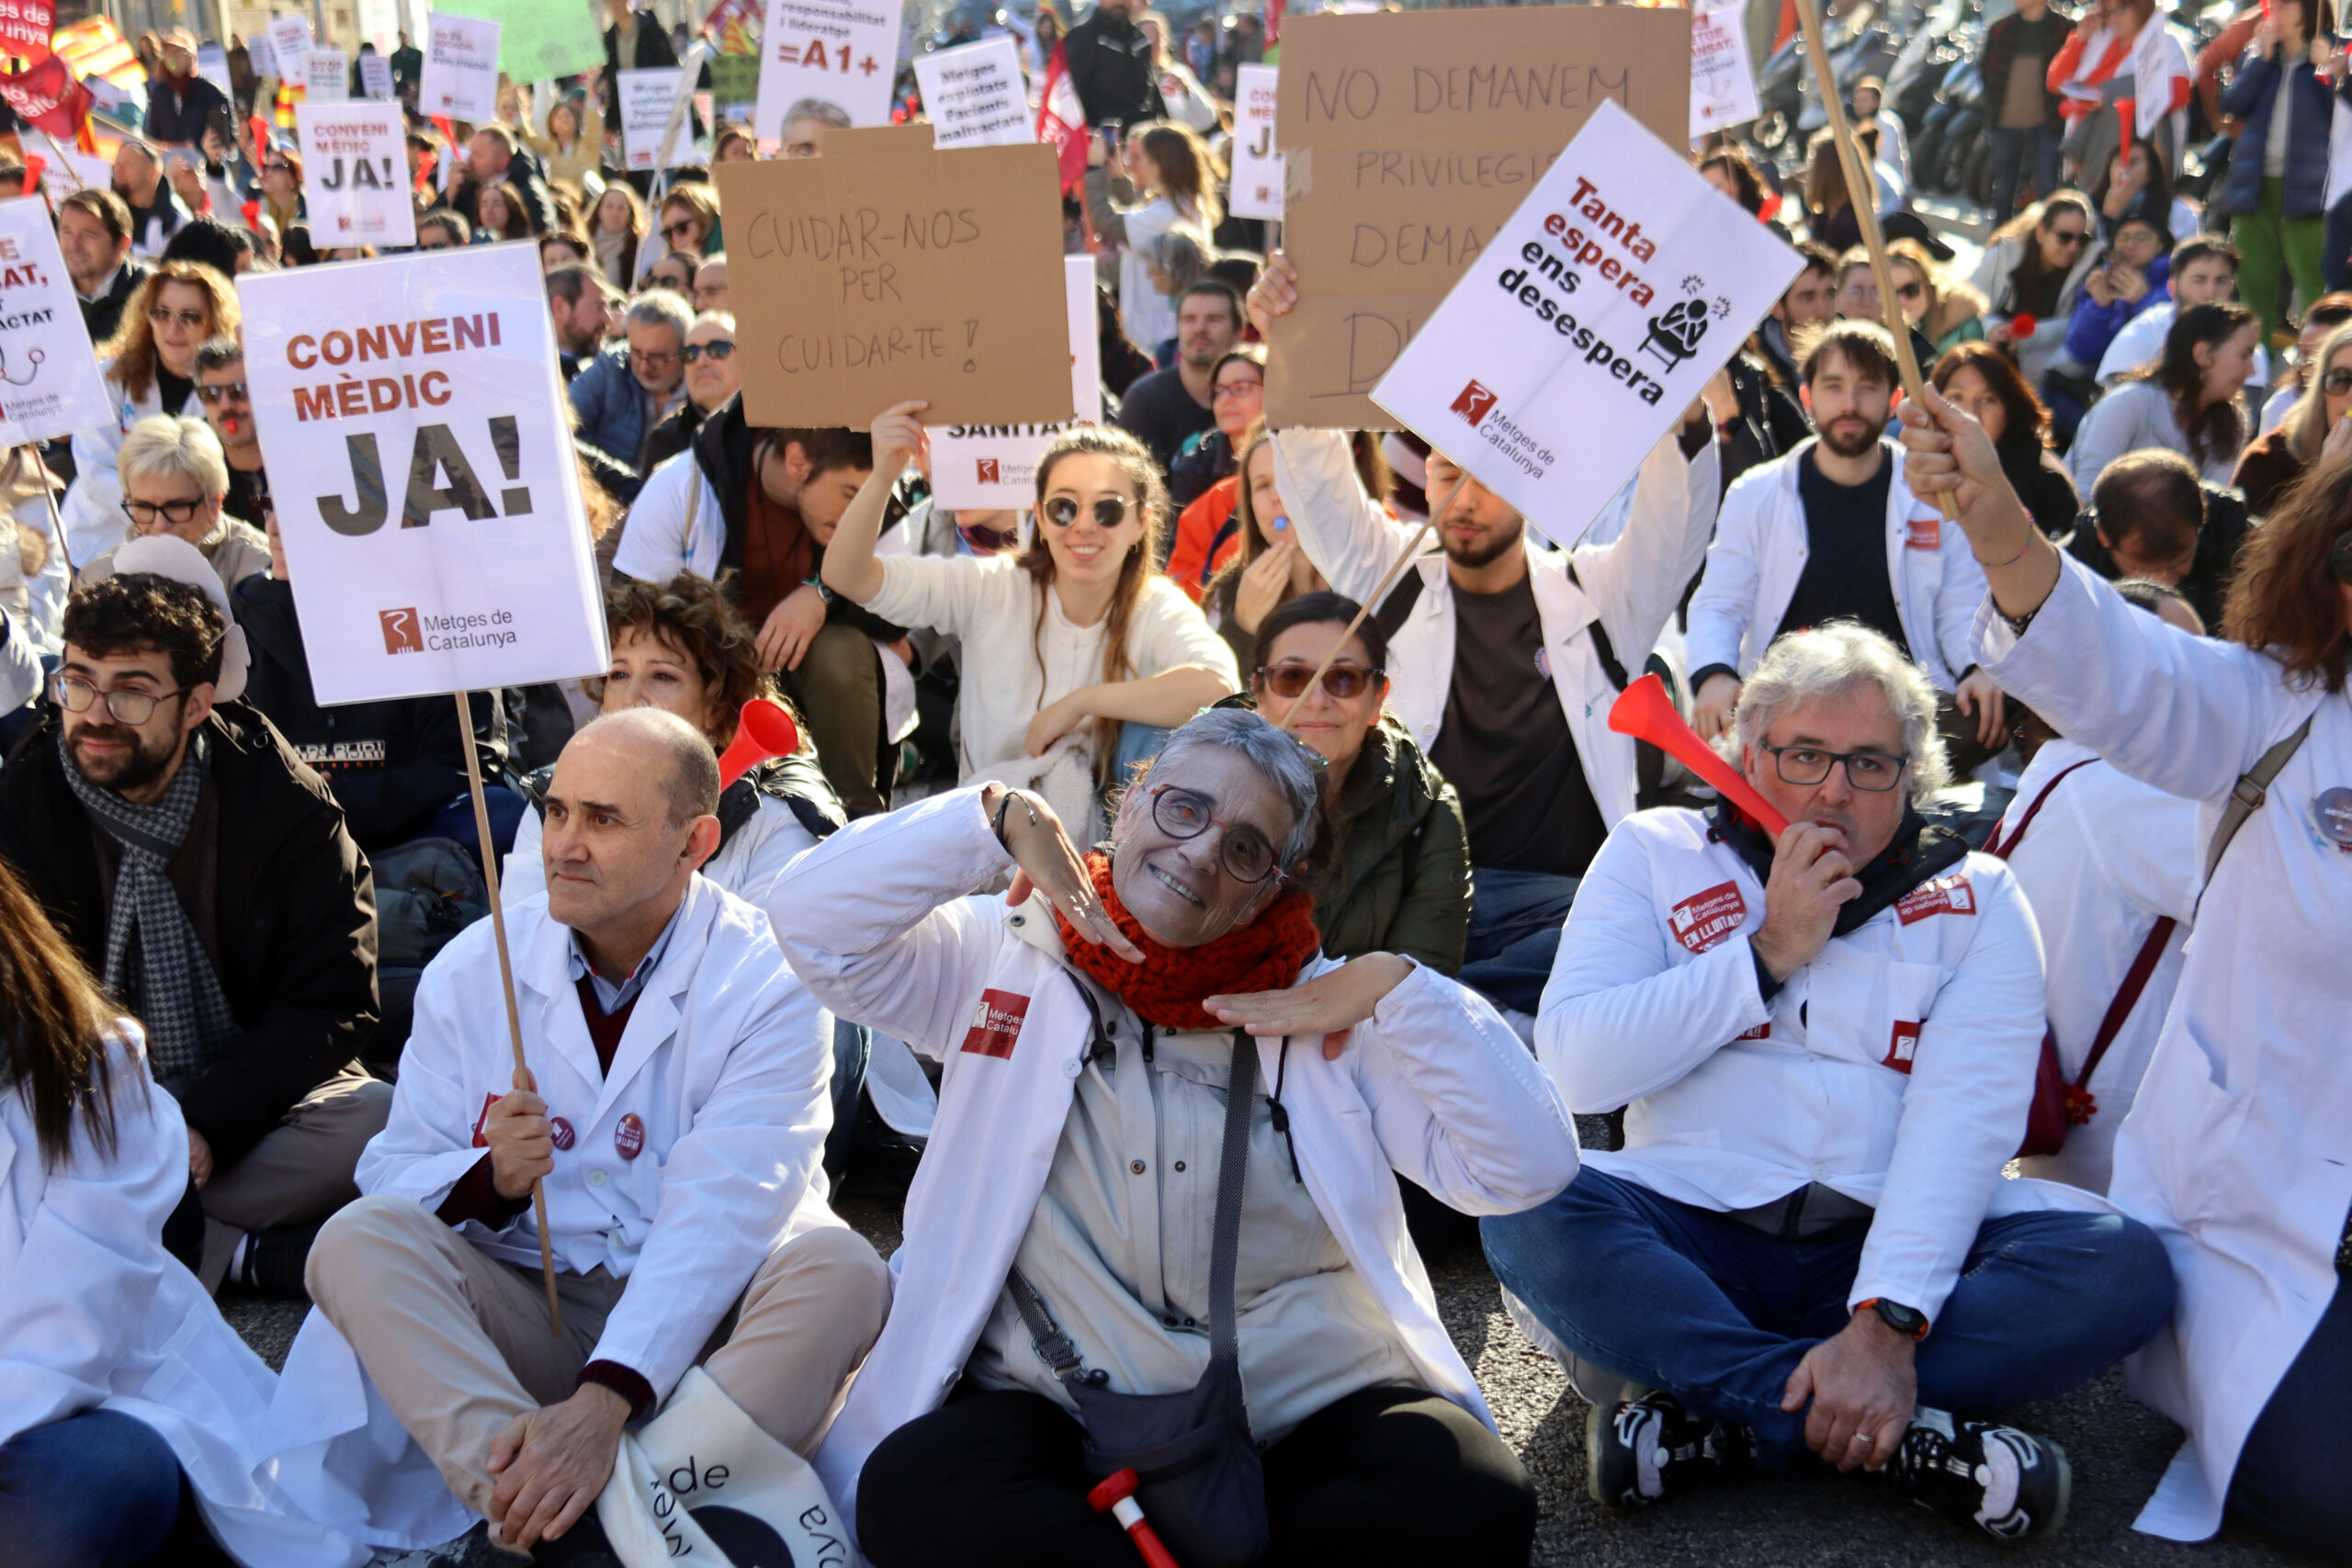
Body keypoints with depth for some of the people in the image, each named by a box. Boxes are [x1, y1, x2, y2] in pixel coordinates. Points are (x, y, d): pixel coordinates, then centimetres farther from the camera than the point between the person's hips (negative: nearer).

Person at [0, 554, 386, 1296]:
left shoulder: (285, 803, -6)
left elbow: (332, 999, -7)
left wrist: (211, 1126, -22)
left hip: (251, 1111, 0)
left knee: (375, 1118, -31)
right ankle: (250, 1255, -23)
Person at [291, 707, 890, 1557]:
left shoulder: (771, 979, -8)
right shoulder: (472, 969, 5)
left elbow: (721, 1214, -19)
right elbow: (394, 1177, 5)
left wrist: (607, 1400, -32)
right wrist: (489, 1179, -20)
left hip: (700, 1325, -2)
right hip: (522, 1314, 3)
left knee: (839, 1270, -30)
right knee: (358, 1239, -21)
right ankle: (551, 1511, -39)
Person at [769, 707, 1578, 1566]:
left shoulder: (1322, 1009, 11)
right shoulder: (1002, 960, 10)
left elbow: (1531, 1166, 5)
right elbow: (813, 925, -3)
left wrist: (1400, 991, -5)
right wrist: (1000, 816, -6)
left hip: (1313, 1397, 2)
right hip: (1055, 1408, -1)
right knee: (915, 1496, -33)